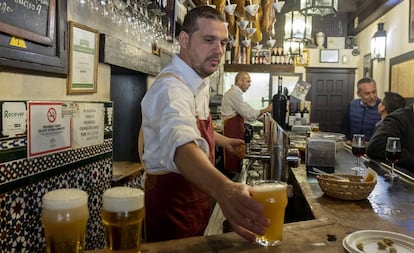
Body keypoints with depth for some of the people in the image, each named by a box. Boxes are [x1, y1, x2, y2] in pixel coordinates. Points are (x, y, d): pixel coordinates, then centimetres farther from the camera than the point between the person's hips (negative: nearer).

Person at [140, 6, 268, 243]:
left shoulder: (199, 82, 3)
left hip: (198, 191, 9)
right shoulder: (170, 87, -29)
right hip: (172, 198, -8)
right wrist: (224, 188, -65)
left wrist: (220, 139, 29)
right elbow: (180, 144, -50)